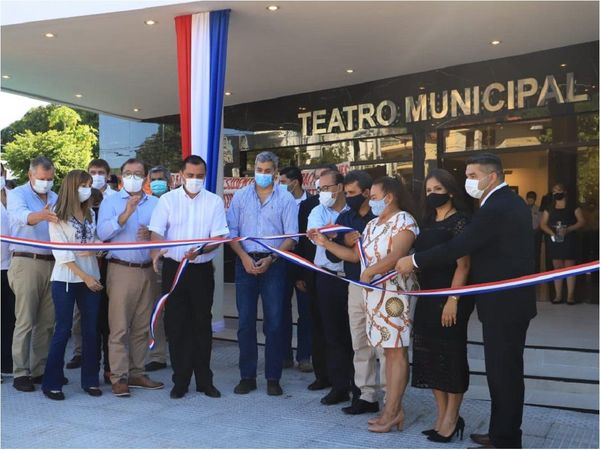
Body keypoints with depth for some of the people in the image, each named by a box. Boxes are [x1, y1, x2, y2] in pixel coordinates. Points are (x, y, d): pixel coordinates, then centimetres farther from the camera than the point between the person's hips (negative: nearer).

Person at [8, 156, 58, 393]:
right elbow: (22, 216, -23)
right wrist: (42, 215, -43)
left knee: (47, 322, 8)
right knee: (25, 322, -3)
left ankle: (40, 369, 18)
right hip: (26, 263, -5)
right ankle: (20, 373, 6)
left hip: (52, 264, 5)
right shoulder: (17, 194, 0)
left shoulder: (56, 198, 15)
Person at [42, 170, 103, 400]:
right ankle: (52, 383, 10)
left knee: (91, 330, 6)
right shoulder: (57, 217, -5)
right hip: (65, 280, -4)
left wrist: (94, 249, -12)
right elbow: (62, 253, -10)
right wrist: (85, 277, -14)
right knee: (63, 330, -1)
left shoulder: (91, 214, 10)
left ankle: (90, 380, 16)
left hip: (92, 278, 5)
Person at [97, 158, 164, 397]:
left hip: (148, 271, 4)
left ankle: (136, 373, 19)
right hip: (121, 270, -3)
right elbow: (102, 232, -11)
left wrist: (152, 235, -12)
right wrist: (126, 213, -22)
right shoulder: (110, 202, 4)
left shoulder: (155, 203, 12)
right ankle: (119, 377, 4)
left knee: (142, 327, 9)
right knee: (119, 327, -3)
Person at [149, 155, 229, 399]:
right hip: (173, 268, 0)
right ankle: (180, 380, 16)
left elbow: (218, 237, -4)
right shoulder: (167, 200, 2)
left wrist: (200, 250, -24)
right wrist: (156, 250, -27)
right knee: (175, 324, 4)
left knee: (202, 324, 7)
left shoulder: (215, 202, 2)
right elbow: (157, 232, -5)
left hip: (202, 269, 0)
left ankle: (204, 380, 19)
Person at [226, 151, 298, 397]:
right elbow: (231, 231, 5)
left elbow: (291, 237, -1)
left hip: (273, 263, -1)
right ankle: (247, 376, 14)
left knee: (274, 322, 1)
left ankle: (273, 378, 11)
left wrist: (270, 259, -12)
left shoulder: (286, 199, 3)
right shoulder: (240, 196, 8)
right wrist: (244, 257, -9)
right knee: (245, 321, 4)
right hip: (245, 261, 2)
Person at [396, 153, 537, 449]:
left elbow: (459, 247, -23)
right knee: (504, 370, 16)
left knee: (503, 372, 0)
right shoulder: (511, 202, 13)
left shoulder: (495, 208, -20)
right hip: (512, 299, 10)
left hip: (503, 303, -10)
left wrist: (414, 261, -15)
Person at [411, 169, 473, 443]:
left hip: (449, 297, -8)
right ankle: (442, 417, 21)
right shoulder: (428, 222, 14)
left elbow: (463, 265, -15)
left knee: (450, 355, 1)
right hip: (428, 298, 8)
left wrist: (453, 300, -21)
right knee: (429, 355, 10)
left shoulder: (459, 221, -8)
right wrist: (421, 296, 10)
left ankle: (452, 419, 14)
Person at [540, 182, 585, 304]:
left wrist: (568, 229, -19)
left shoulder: (573, 207, 3)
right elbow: (543, 224, 6)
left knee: (569, 267, -3)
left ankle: (570, 295, 0)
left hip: (569, 240, -3)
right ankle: (558, 295, 8)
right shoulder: (549, 209, 12)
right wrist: (551, 232, -14)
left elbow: (582, 222, -4)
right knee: (557, 268, 4)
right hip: (554, 240, 3)